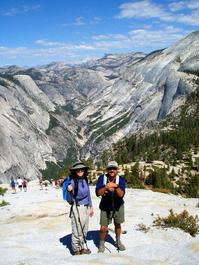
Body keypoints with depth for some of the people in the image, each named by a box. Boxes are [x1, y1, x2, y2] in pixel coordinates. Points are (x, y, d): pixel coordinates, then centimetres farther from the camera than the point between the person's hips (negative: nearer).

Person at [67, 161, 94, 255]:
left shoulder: (85, 180, 8)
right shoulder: (73, 181, -10)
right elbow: (73, 196, -13)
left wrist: (91, 207, 20)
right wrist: (69, 190, -34)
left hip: (86, 207, 6)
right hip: (76, 207, -6)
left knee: (84, 229, 14)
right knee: (77, 229, -2)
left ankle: (82, 247, 27)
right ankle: (76, 249, 13)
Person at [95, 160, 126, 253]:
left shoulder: (121, 179, -16)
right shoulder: (102, 178, -17)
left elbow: (121, 194, -24)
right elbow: (98, 193, -24)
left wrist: (116, 186, -43)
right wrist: (106, 187, -42)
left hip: (118, 206, 1)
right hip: (105, 207, -1)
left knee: (118, 224, 18)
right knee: (103, 228, -2)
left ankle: (118, 242, 43)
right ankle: (101, 244, 25)